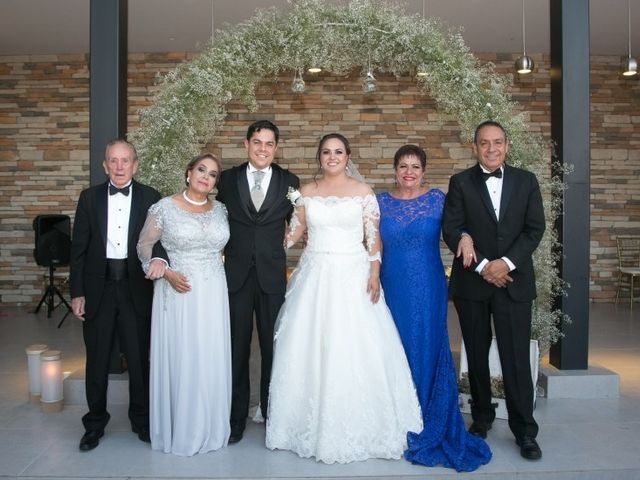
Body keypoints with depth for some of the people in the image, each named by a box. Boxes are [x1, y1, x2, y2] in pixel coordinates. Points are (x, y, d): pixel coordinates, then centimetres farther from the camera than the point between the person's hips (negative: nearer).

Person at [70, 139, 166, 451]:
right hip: (98, 288, 1)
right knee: (97, 360, 12)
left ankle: (141, 420, 28)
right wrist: (77, 291, -1)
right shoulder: (90, 197, 2)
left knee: (140, 358, 9)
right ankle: (95, 423, 30)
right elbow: (79, 247, 3)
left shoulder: (150, 198, 0)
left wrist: (159, 258, -23)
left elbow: (160, 238, 0)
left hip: (136, 289, -1)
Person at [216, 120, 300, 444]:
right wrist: (222, 251, 5)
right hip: (236, 273, 0)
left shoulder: (289, 181, 3)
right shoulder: (228, 179, 4)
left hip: (273, 274, 0)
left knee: (273, 346, 8)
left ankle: (272, 414, 24)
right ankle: (236, 417, 20)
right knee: (236, 347, 6)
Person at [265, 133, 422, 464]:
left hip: (353, 276, -2)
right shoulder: (306, 192, 8)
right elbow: (293, 233, 12)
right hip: (315, 275, 2)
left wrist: (374, 274, -10)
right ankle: (313, 425, 20)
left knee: (355, 352, -2)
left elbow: (373, 237, 0)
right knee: (309, 350, 4)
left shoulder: (363, 192, 3)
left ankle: (357, 427, 15)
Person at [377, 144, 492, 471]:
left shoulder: (438, 199, 2)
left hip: (428, 288, -1)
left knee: (428, 350, 3)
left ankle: (429, 426, 20)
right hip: (392, 287, 2)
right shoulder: (380, 202, 6)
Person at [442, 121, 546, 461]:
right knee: (477, 354, 12)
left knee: (517, 356, -1)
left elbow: (535, 228, 0)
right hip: (472, 281, 0)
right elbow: (451, 230, -5)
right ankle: (482, 416, 29)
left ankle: (524, 430, 12)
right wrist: (482, 266, -13)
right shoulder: (460, 183, 2)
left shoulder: (526, 181, 7)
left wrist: (507, 262, -12)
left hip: (514, 280, 0)